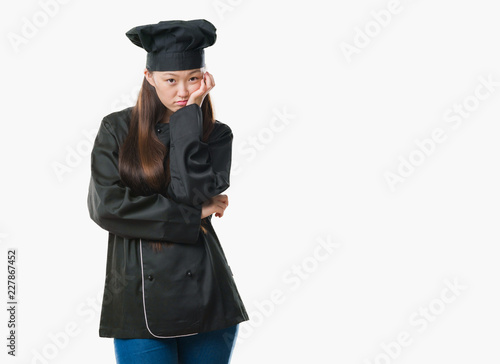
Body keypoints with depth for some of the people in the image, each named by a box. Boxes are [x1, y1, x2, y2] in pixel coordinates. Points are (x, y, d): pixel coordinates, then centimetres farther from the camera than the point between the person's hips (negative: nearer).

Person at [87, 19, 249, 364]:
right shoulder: (117, 128, 3)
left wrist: (189, 115, -10)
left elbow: (190, 193, -14)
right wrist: (194, 216, -9)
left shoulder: (217, 135, 4)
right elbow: (105, 205, -9)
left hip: (207, 300, 1)